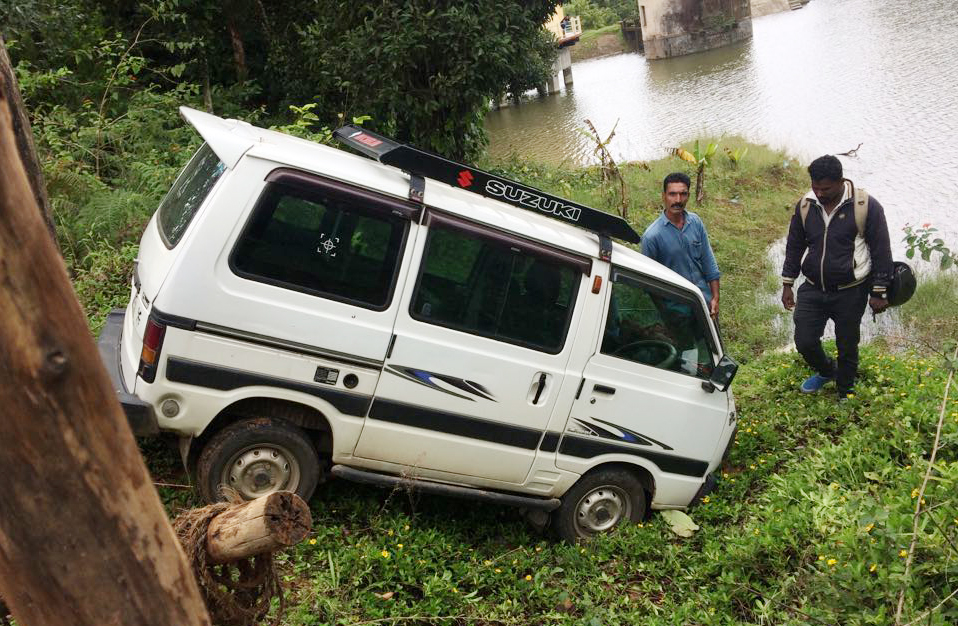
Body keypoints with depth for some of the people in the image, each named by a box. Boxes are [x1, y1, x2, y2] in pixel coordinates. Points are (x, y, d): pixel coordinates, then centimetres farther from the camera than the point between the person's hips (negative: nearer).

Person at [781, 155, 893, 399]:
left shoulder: (867, 206, -13)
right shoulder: (805, 205, -1)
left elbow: (881, 251, -8)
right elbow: (794, 246, 10)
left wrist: (879, 293, -7)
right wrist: (787, 285, 10)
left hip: (850, 293, -3)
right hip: (812, 289, 3)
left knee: (847, 346, 10)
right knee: (804, 342, 4)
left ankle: (845, 393, 34)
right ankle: (826, 371, 37)